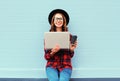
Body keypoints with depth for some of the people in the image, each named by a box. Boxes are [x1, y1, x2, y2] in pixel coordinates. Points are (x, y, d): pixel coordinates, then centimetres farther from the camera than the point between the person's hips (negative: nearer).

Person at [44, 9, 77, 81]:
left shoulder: (69, 36, 5)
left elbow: (70, 56, 9)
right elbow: (46, 56, 3)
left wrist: (72, 50, -13)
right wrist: (53, 52, -18)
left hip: (65, 66, 0)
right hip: (52, 66, 0)